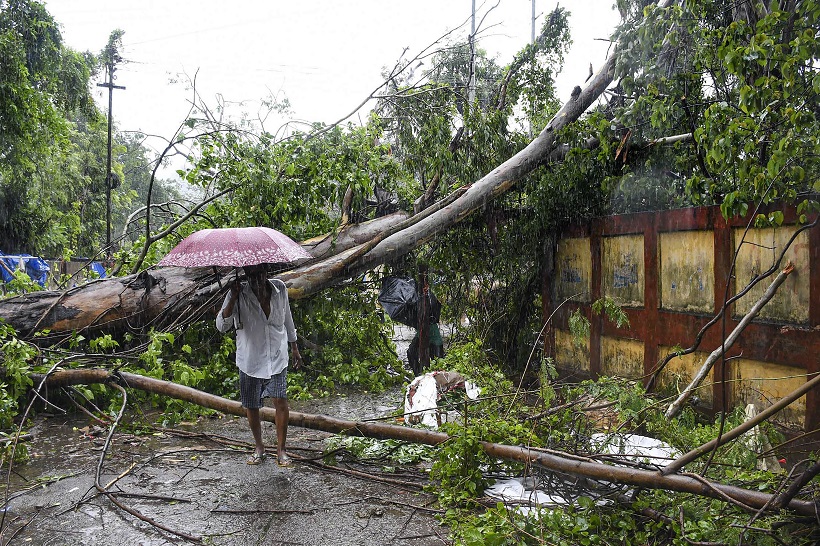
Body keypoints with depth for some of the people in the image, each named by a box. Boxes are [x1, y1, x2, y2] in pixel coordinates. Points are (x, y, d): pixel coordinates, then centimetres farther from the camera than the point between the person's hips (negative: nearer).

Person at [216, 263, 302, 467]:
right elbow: (221, 326, -23)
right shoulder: (239, 295, -13)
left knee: (281, 402, -10)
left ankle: (281, 449, 8)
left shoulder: (280, 288, -4)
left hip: (277, 358, 1)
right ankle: (259, 447, 32)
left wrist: (294, 348, 18)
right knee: (251, 407, 9)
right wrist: (233, 298, -34)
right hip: (250, 360, 0)